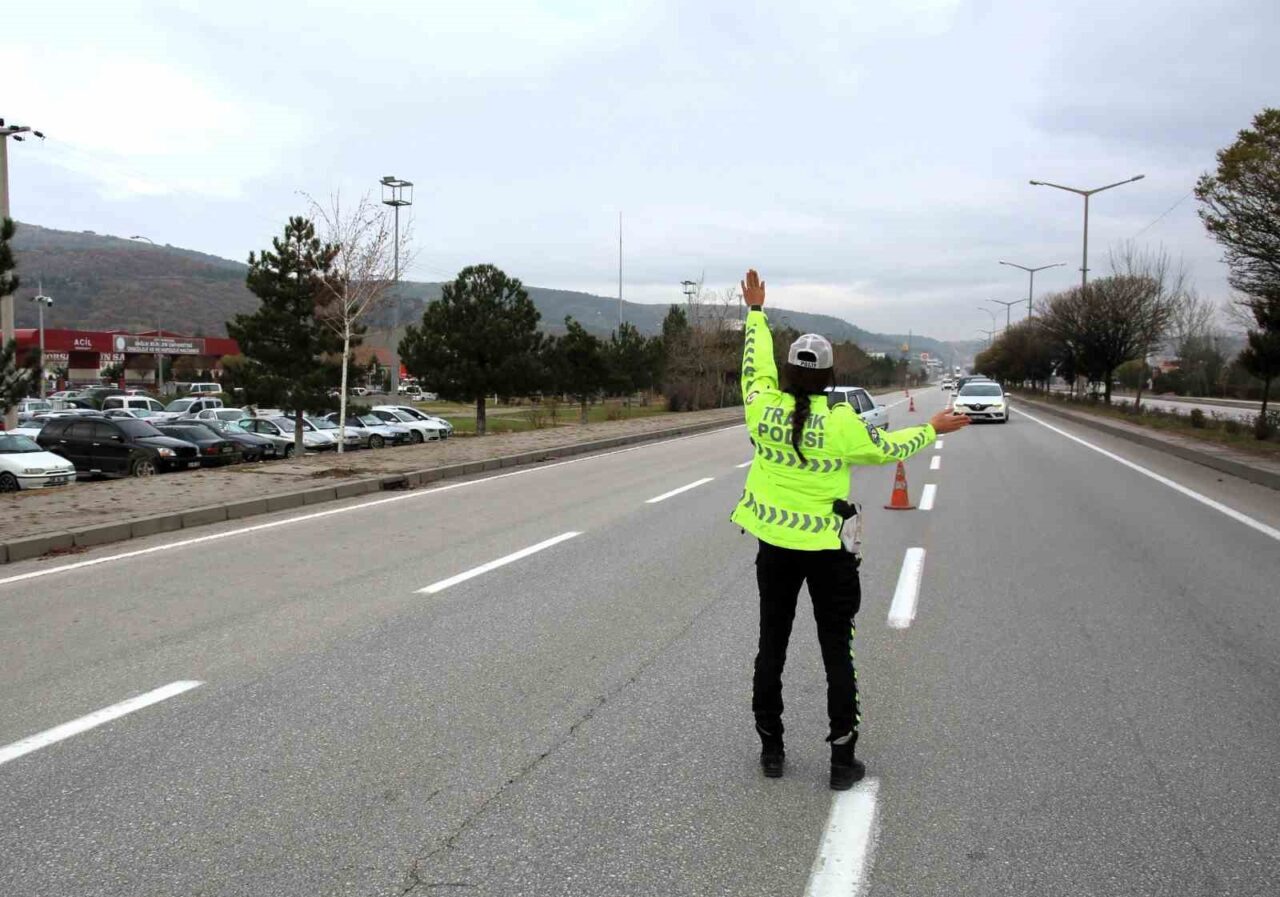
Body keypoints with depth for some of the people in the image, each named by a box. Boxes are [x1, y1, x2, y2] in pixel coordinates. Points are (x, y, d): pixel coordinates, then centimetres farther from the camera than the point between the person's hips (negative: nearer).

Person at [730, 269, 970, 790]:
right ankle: (843, 760, 13)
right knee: (836, 653, 8)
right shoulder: (842, 423, -15)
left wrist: (755, 310, 24)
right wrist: (933, 429, 18)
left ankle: (771, 750, 22)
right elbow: (888, 449, 1)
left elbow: (756, 364, 11)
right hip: (829, 549, -2)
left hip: (774, 544, 3)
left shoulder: (764, 408, -9)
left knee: (771, 645, 14)